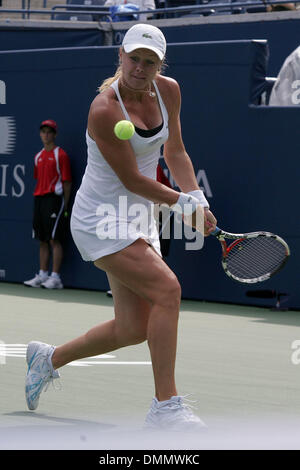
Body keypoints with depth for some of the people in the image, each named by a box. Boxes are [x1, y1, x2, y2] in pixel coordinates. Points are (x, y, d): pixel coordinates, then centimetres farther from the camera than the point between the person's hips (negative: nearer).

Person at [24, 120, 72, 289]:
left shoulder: (61, 155, -4)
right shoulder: (39, 156, 17)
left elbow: (67, 182, -6)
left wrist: (65, 206, -10)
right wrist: (38, 196, 13)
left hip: (54, 198, -7)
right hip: (39, 199, 7)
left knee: (54, 239, -10)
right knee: (43, 240, 9)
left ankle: (56, 277, -11)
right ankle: (42, 275, 12)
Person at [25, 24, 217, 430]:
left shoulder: (168, 91, 1)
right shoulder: (105, 110, -22)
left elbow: (175, 153, 14)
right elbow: (133, 181, -18)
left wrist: (197, 199, 0)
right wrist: (182, 203, -9)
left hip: (138, 221, 8)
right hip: (101, 219, -8)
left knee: (133, 329, 5)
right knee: (167, 289, -24)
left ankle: (50, 358, 31)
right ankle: (165, 406, -20)